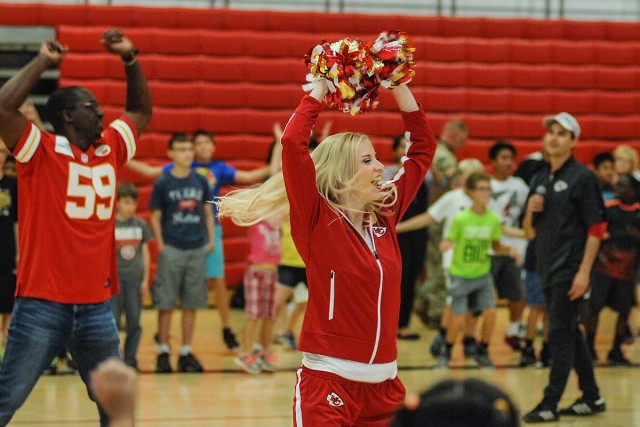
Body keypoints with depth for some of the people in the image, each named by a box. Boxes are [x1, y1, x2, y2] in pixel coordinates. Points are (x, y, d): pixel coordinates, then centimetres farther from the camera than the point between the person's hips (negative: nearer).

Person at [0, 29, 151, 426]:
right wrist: (42, 62, -11)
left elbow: (142, 111, 28)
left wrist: (131, 58, 16)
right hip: (43, 302, -6)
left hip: (97, 304, 6)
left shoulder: (110, 149, 12)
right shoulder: (41, 151, -4)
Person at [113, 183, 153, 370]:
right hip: (115, 278, -2)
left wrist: (145, 279, 6)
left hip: (135, 278, 2)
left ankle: (130, 359, 11)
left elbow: (145, 253, 10)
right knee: (113, 321, -3)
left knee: (134, 321, 3)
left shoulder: (141, 224, 6)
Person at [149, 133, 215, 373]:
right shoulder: (163, 183, -2)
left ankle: (186, 353, 13)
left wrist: (210, 240, 7)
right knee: (166, 303, 0)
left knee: (191, 304, 6)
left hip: (197, 249, 3)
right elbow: (155, 216, 0)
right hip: (172, 250, -3)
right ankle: (163, 352, 7)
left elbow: (208, 212, 14)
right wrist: (160, 244, -8)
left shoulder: (201, 181, 8)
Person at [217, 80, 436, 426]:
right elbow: (293, 142, -19)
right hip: (329, 380, -6)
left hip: (384, 382, 6)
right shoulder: (316, 221, -7)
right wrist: (322, 85, -8)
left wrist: (397, 84, 11)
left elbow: (423, 146, 17)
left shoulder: (385, 218, 8)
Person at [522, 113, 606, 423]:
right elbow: (530, 232, 18)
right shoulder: (539, 180, 13)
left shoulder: (582, 178, -7)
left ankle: (550, 405, -6)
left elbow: (595, 229, -12)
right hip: (548, 269, 8)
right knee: (570, 334, 13)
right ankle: (591, 398, 22)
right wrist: (530, 211, -4)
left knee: (560, 335, -8)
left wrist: (584, 272, -18)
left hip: (569, 270, -8)